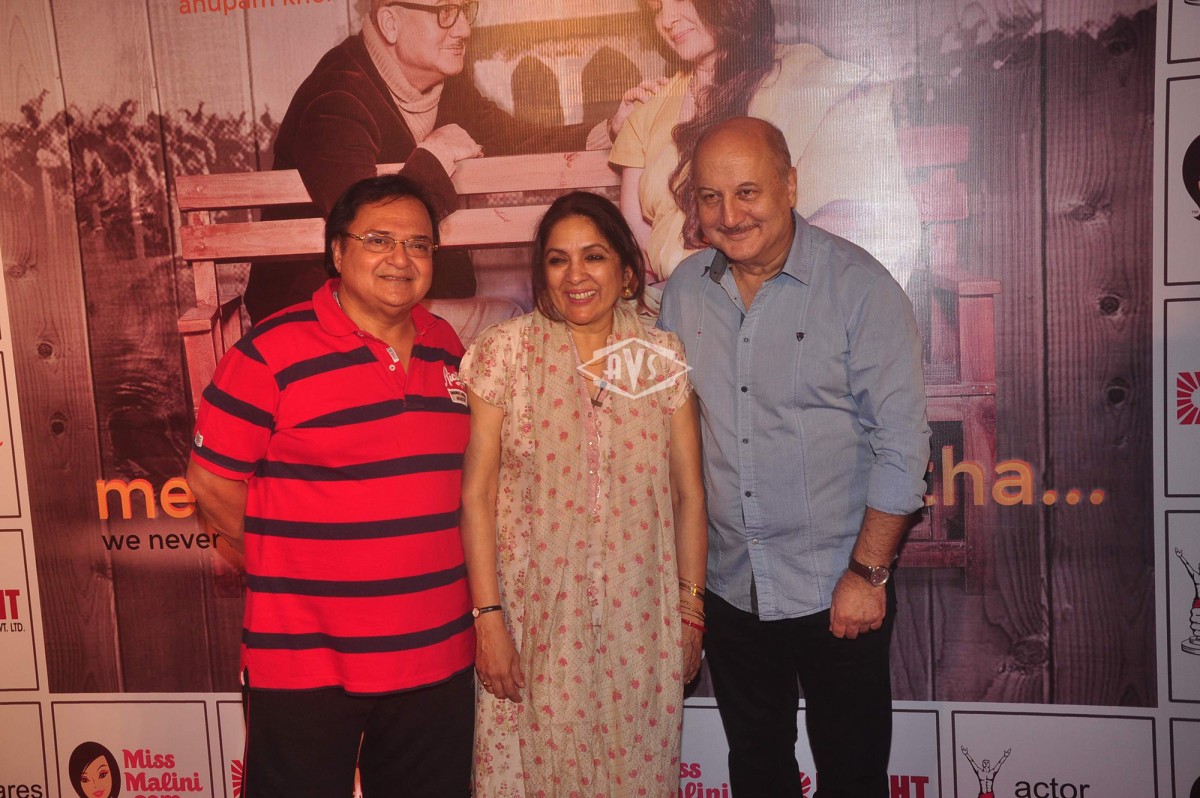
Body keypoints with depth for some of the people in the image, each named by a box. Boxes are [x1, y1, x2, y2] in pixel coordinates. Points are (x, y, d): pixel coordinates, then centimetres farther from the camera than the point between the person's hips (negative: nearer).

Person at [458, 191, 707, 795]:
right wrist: (488, 616, -8)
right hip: (536, 618, -1)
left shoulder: (664, 358, 0)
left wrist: (691, 609, 5)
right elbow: (476, 494, -6)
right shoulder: (504, 352, -5)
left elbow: (688, 493, 4)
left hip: (637, 617, 2)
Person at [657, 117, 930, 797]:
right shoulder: (684, 289, 0)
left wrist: (867, 574, -13)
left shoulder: (860, 286, -13)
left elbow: (901, 444, -12)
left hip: (839, 589, -3)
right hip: (728, 586, 4)